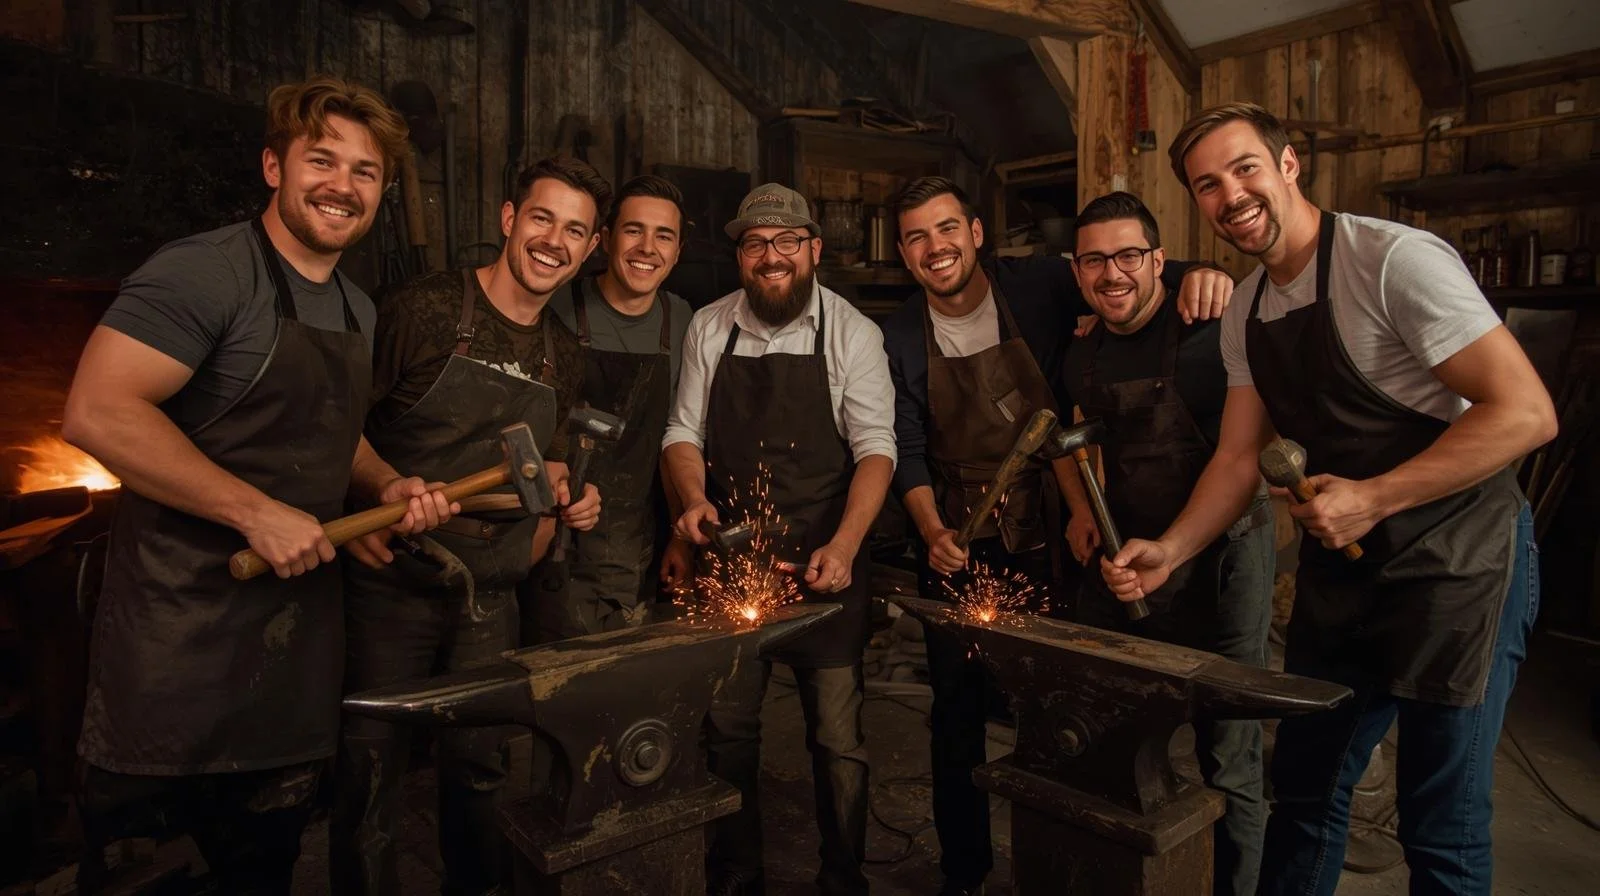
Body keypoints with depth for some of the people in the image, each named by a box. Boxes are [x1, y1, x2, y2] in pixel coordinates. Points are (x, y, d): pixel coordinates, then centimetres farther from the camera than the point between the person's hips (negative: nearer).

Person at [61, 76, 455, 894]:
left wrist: (388, 486, 3)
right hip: (178, 635, -7)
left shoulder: (356, 309, 11)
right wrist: (259, 513, -24)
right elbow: (97, 412, -23)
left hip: (298, 629, 8)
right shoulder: (206, 271, -14)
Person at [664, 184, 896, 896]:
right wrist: (694, 499, -11)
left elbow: (875, 446, -7)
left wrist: (844, 545, -21)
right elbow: (683, 432, 9)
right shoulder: (708, 329, 5)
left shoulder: (851, 333, -3)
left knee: (837, 735, 1)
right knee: (727, 725, 12)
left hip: (823, 562, -2)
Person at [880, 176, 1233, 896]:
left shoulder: (1038, 286, -6)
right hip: (958, 546, 1)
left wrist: (1193, 275, -23)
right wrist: (933, 531, -19)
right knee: (958, 715, 10)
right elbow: (907, 449, -3)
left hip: (1046, 537, -1)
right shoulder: (900, 338, -1)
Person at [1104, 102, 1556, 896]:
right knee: (1304, 790, 16)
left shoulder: (1393, 259, -17)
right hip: (1337, 570, 6)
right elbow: (1238, 459, 7)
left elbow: (1527, 413, -19)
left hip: (1458, 563, -6)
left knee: (1442, 830, 4)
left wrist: (1371, 499, -22)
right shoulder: (1244, 316, 5)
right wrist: (1169, 552, -7)